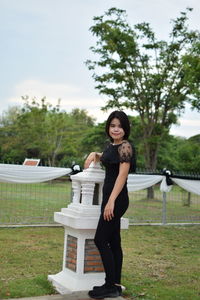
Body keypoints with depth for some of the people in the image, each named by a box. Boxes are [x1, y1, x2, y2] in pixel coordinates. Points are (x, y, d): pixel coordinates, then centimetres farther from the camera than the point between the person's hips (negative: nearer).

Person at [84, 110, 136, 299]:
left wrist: (111, 201, -26)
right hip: (110, 198, 9)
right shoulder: (111, 145, 14)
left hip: (117, 199, -9)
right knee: (113, 242, 10)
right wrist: (94, 154, 16)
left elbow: (122, 174, -20)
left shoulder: (125, 146, -12)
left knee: (100, 240, -8)